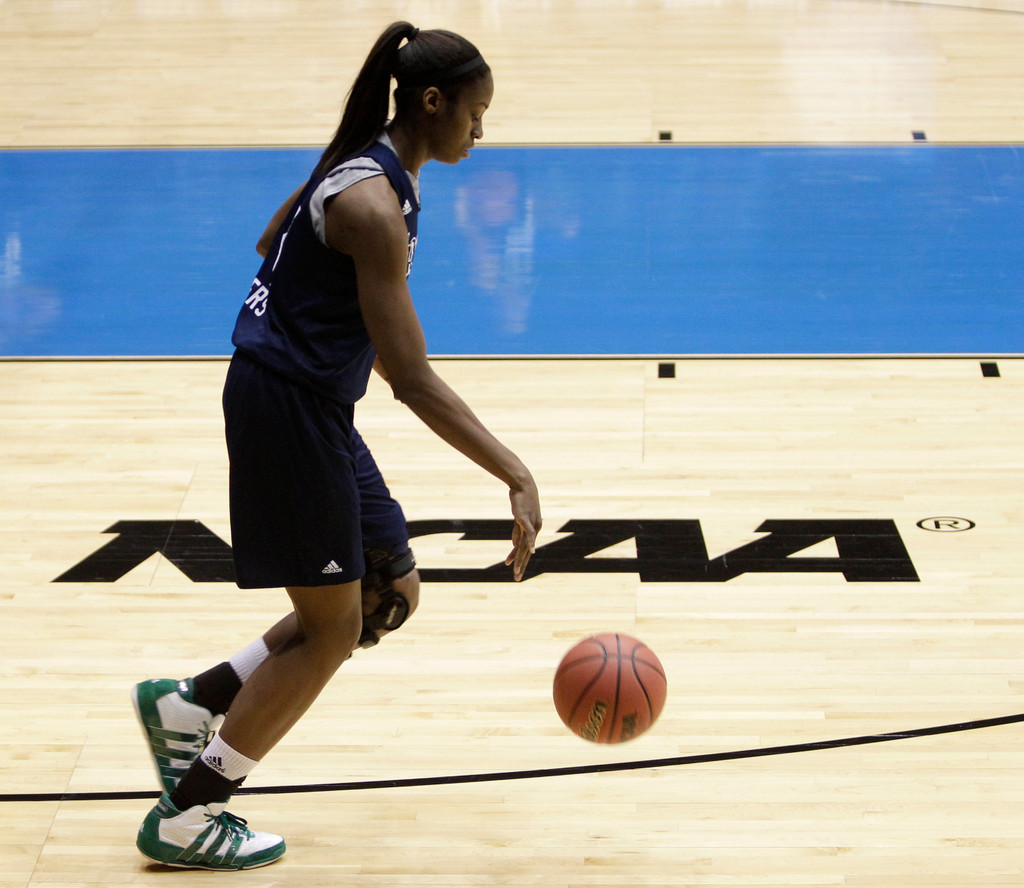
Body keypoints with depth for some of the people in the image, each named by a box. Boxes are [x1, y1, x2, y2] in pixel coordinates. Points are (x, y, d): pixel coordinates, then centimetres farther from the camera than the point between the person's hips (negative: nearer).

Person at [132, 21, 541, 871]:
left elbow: (272, 244, 22)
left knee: (392, 594, 14)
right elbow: (412, 377, -27)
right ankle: (185, 820, 13)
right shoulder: (374, 206, -24)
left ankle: (189, 706, 21)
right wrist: (516, 477, -30)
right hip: (287, 412, -10)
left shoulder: (370, 163, 7)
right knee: (332, 627, 1)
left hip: (314, 408, 10)